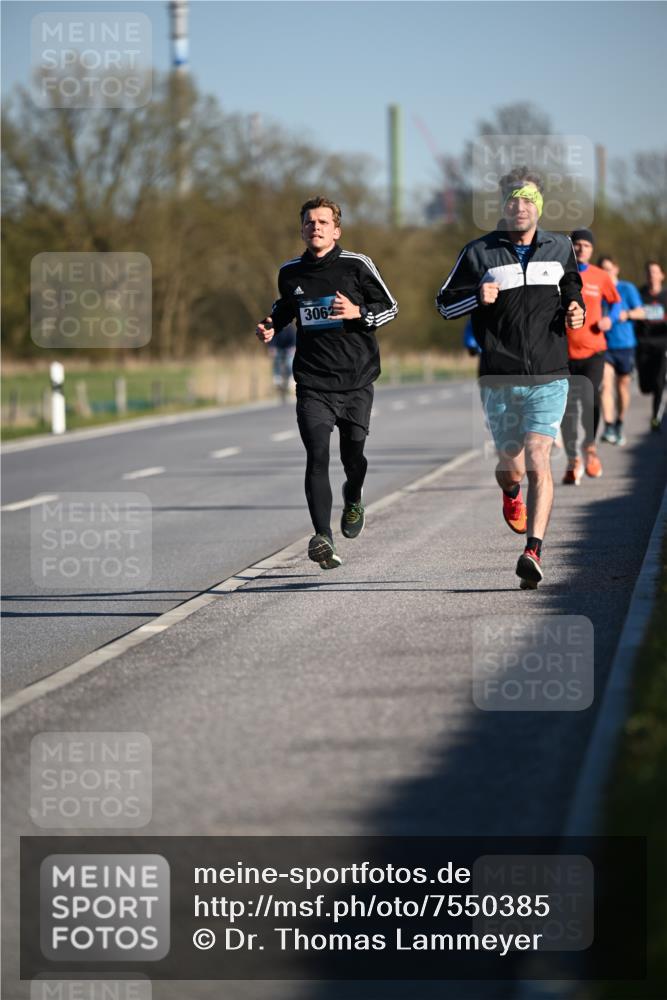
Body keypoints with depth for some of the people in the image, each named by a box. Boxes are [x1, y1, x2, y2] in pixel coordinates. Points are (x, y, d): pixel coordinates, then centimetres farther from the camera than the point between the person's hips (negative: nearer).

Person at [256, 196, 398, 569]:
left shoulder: (357, 265, -3)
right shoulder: (290, 272, 6)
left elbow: (390, 307, 4)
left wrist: (358, 312, -15)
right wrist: (271, 325, 7)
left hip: (356, 381, -1)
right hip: (313, 383, 1)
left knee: (354, 457, 8)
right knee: (317, 456, -16)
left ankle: (353, 499, 45)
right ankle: (323, 538, -24)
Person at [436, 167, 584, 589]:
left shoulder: (560, 248, 8)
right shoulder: (478, 253, 1)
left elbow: (572, 288, 26)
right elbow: (445, 303, 6)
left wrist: (576, 311, 4)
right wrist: (477, 297, -14)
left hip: (549, 377, 0)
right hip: (500, 379, 0)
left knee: (538, 459, -17)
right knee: (512, 466, 9)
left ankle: (534, 551, -20)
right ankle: (511, 494, 48)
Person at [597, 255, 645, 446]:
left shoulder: (627, 288, 3)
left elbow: (640, 312, -1)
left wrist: (627, 314, -21)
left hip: (624, 344, 0)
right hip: (603, 344, 0)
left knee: (622, 386, 9)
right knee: (606, 384, -15)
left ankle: (619, 425, 27)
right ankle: (608, 428, -21)